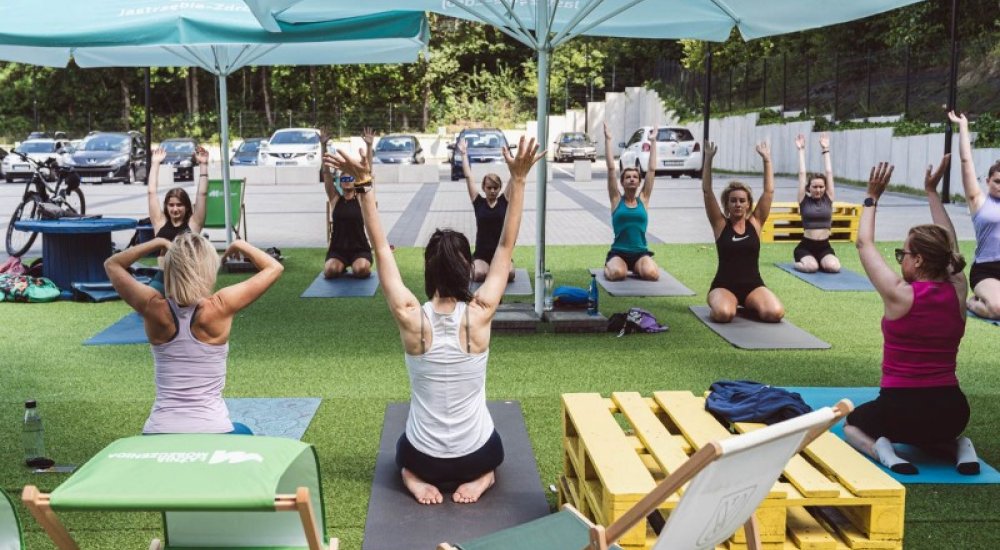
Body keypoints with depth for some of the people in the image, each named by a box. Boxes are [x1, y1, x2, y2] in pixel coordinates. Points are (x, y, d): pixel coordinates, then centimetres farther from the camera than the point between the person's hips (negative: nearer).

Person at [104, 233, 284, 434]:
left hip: (159, 434, 2)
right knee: (243, 434, 31)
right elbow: (274, 268, 0)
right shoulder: (218, 308, -13)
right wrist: (240, 245, 13)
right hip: (212, 431, -2)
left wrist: (157, 243, 13)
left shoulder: (154, 308, -7)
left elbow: (112, 264, 13)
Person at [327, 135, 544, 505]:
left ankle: (416, 476, 4)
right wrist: (519, 180, -13)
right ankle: (479, 476, 3)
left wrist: (364, 185, -12)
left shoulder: (411, 317, -17)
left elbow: (381, 249, -11)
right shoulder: (480, 314, -17)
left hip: (424, 456, 0)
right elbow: (506, 246, -11)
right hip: (477, 454, 0)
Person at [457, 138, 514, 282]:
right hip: (481, 254, -1)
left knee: (508, 274, -29)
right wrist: (464, 154, 3)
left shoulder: (504, 201, 4)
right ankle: (472, 268, 7)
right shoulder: (479, 202, 3)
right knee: (480, 275, -31)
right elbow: (468, 177, 2)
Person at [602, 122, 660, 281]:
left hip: (641, 252, 2)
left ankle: (636, 268, 10)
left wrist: (653, 141, 8)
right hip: (618, 252, -2)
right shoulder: (617, 199, 3)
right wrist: (608, 140, -2)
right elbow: (611, 168, -2)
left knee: (652, 274, -29)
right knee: (617, 273, -33)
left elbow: (652, 170, 7)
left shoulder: (643, 199, 7)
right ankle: (609, 266, 8)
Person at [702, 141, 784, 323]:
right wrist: (708, 159, -11)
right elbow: (707, 191, -5)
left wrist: (766, 159, -1)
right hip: (724, 286, -3)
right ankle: (725, 304, 4)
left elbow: (769, 191, 3)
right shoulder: (720, 224, 1)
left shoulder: (755, 223, 6)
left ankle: (750, 306, 10)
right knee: (723, 314, -35)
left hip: (753, 285, 3)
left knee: (775, 313, -25)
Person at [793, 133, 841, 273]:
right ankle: (800, 262, 8)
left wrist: (825, 149, 10)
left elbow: (829, 173, 7)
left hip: (824, 247, 3)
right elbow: (802, 173, 1)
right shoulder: (804, 200, 1)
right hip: (806, 246, -3)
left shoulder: (828, 199, 7)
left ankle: (821, 262, 12)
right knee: (811, 267, -30)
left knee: (834, 267, -25)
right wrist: (801, 150, 6)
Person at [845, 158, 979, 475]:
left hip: (900, 409, -4)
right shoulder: (958, 291, -1)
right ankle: (959, 446, 6)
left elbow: (864, 244, 0)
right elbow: (949, 244, 17)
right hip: (952, 411, 5)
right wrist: (932, 192, 23)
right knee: (930, 428, 39)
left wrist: (872, 198, 10)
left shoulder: (899, 295, -13)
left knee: (853, 424, 26)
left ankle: (881, 449, -6)